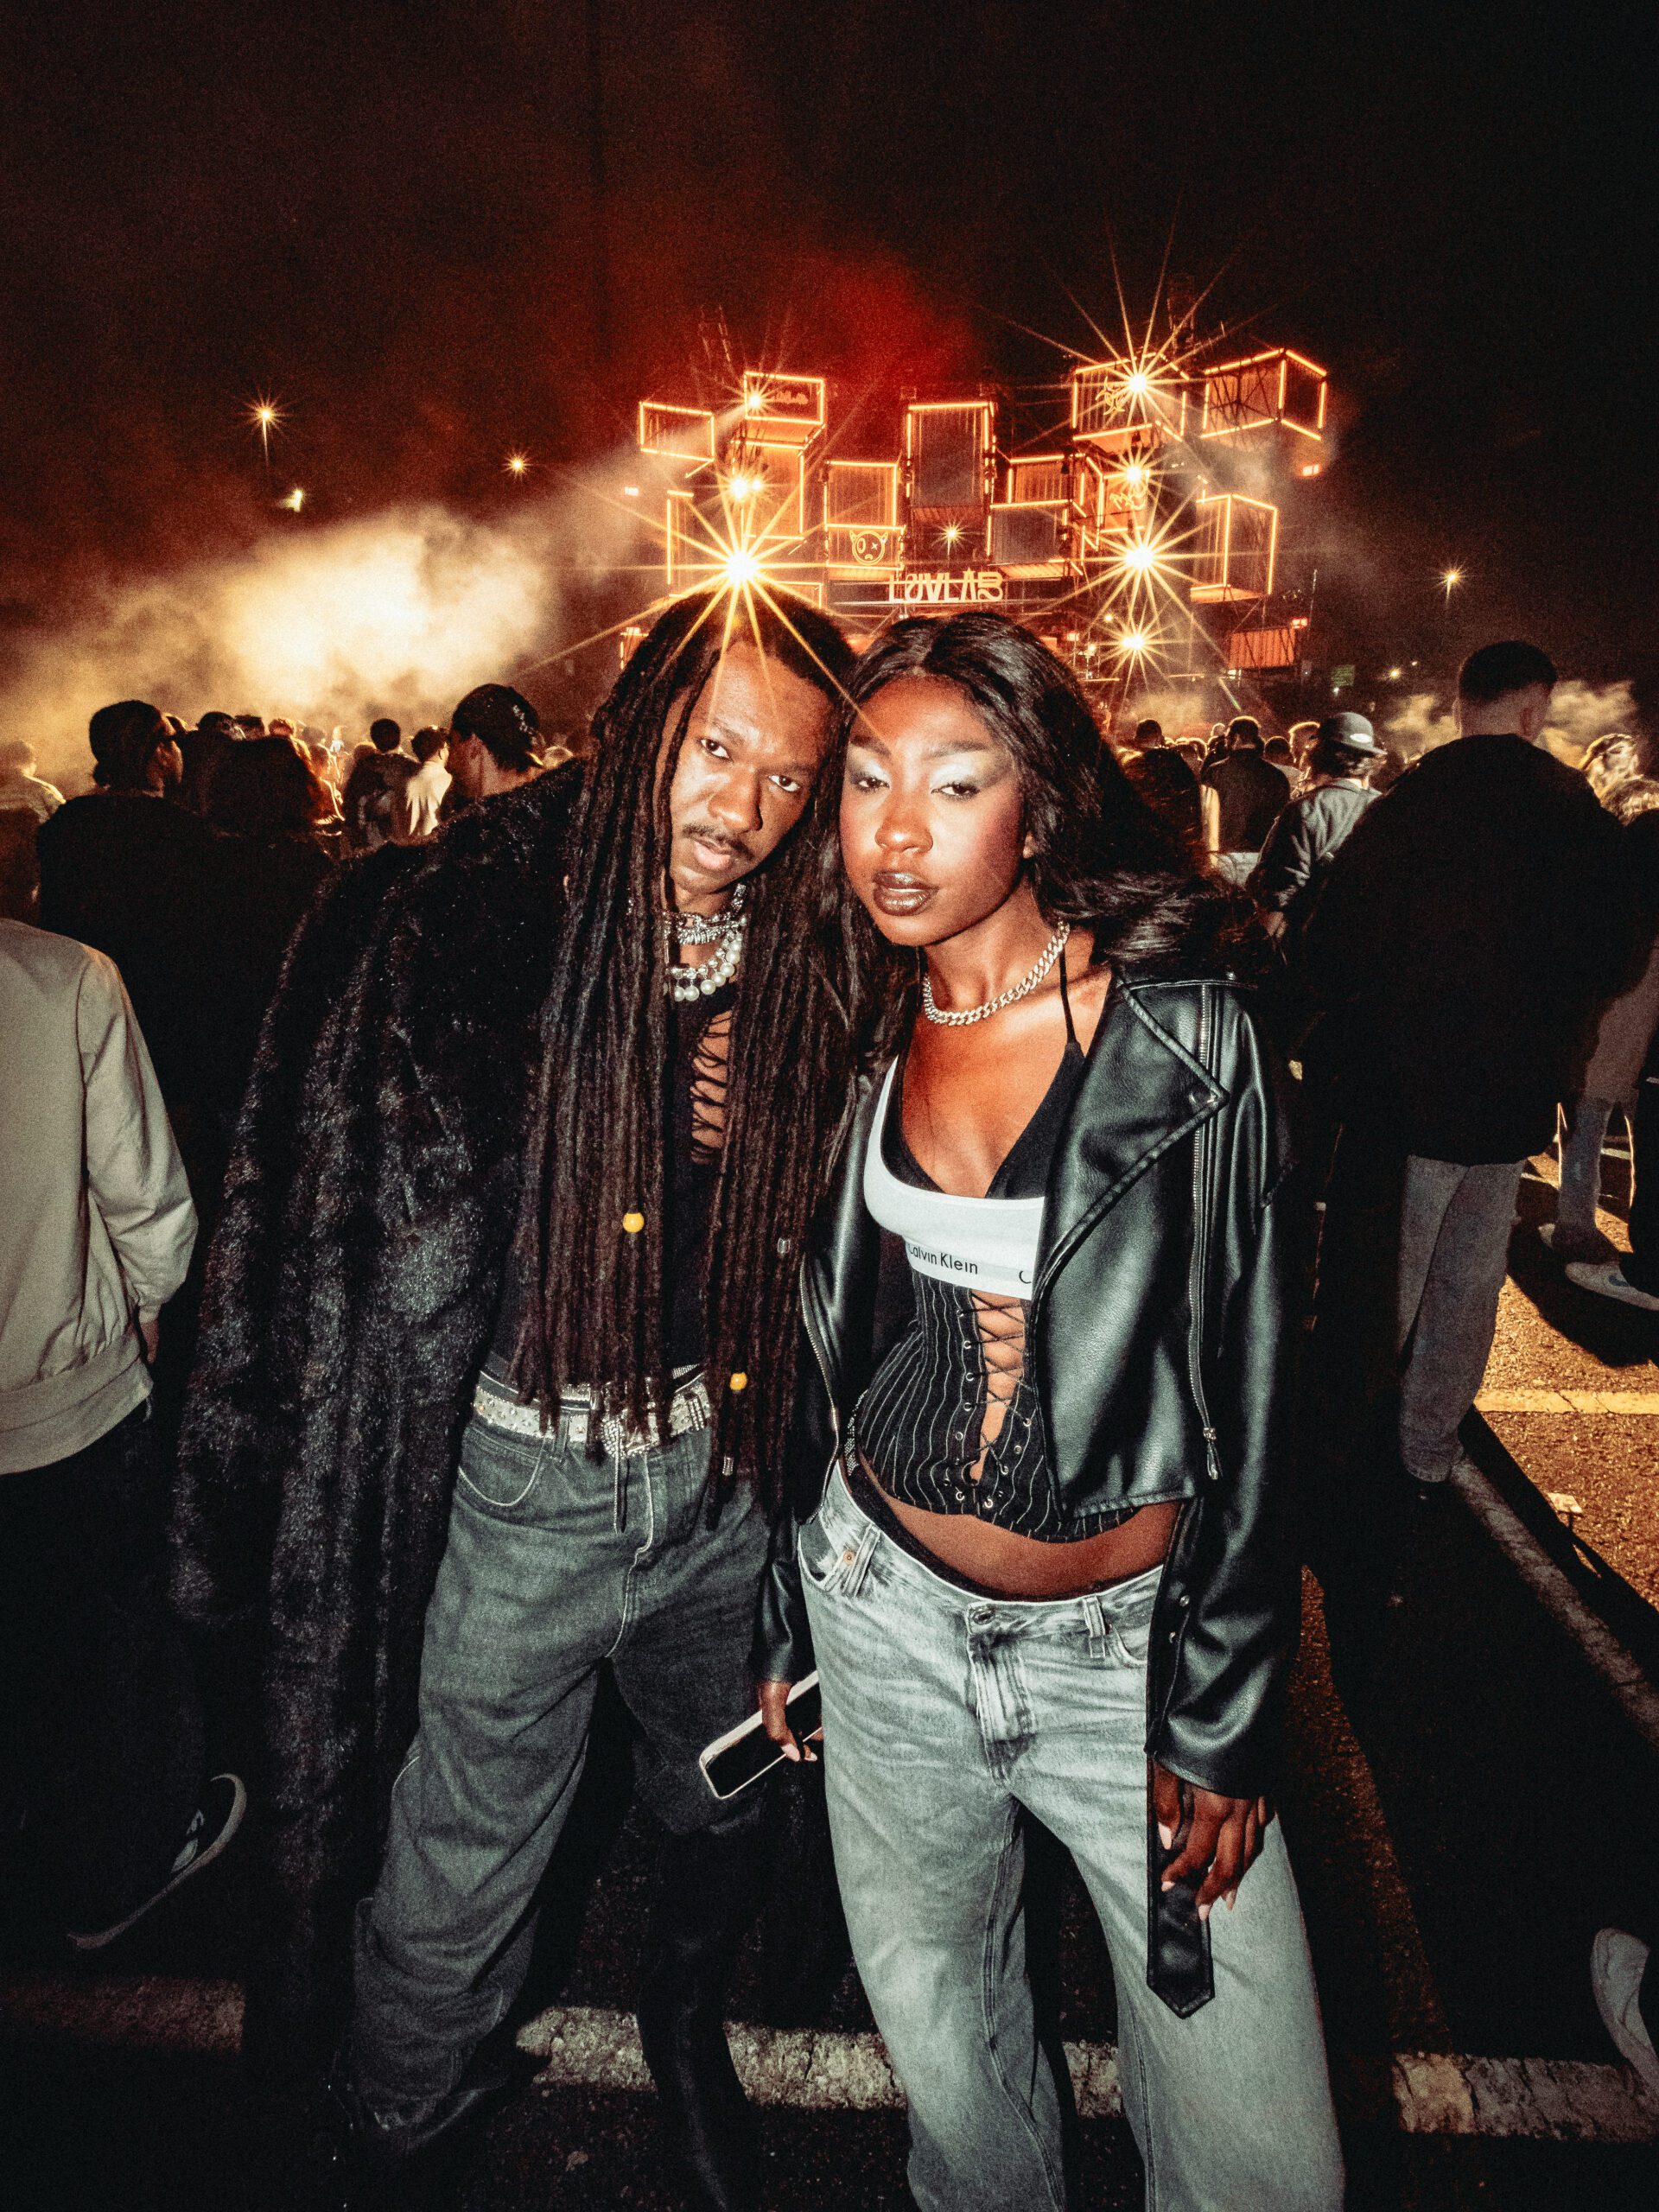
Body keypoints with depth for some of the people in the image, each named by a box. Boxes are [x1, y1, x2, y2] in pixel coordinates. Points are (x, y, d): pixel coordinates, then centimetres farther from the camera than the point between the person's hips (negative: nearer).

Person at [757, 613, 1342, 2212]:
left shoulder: (1182, 1028, -13)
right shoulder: (866, 1032, -1)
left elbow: (1247, 1392, -9)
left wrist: (1222, 1717, -7)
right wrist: (788, 1608, 13)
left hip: (1128, 1641, -3)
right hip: (887, 1614, 3)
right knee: (946, 2065, 23)